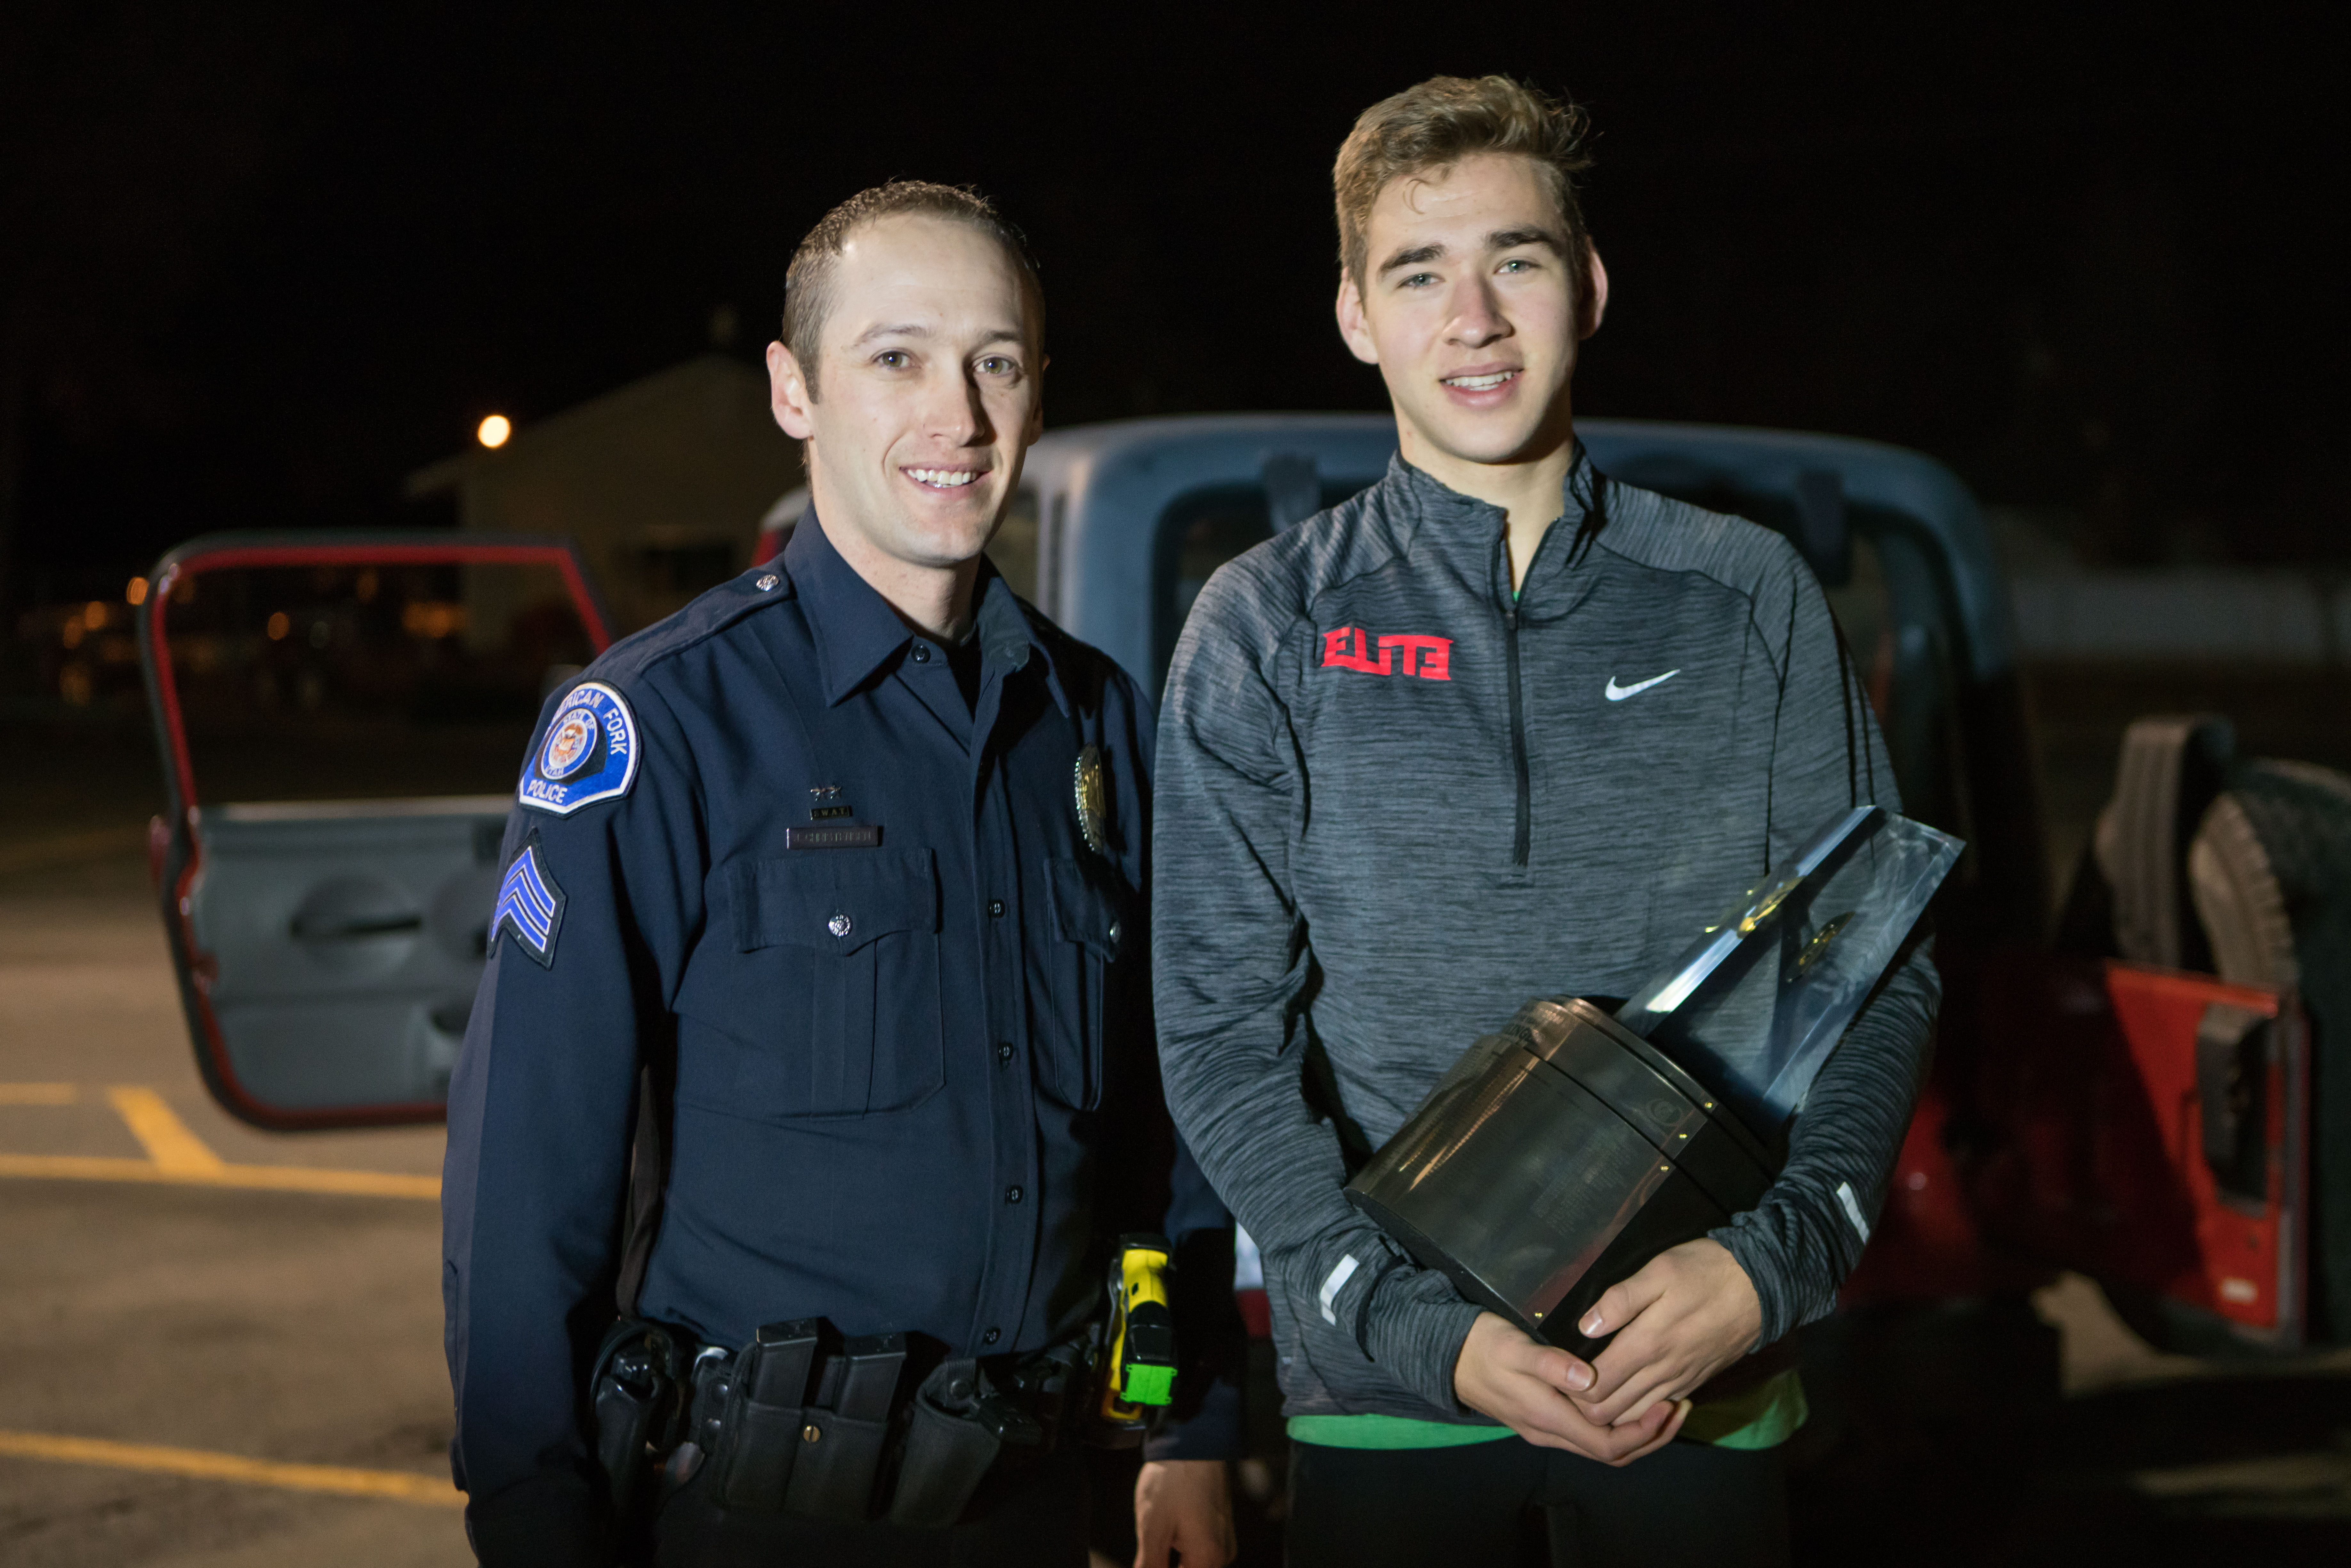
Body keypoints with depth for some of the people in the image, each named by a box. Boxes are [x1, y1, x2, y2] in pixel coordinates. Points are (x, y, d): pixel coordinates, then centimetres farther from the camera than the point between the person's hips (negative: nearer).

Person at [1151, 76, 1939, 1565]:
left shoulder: (1752, 600, 4)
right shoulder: (1265, 629, 1)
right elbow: (1223, 1033, -3)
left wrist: (1770, 1265, -12)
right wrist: (1422, 1328, -14)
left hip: (1704, 1386, 1)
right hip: (1386, 1391, -1)